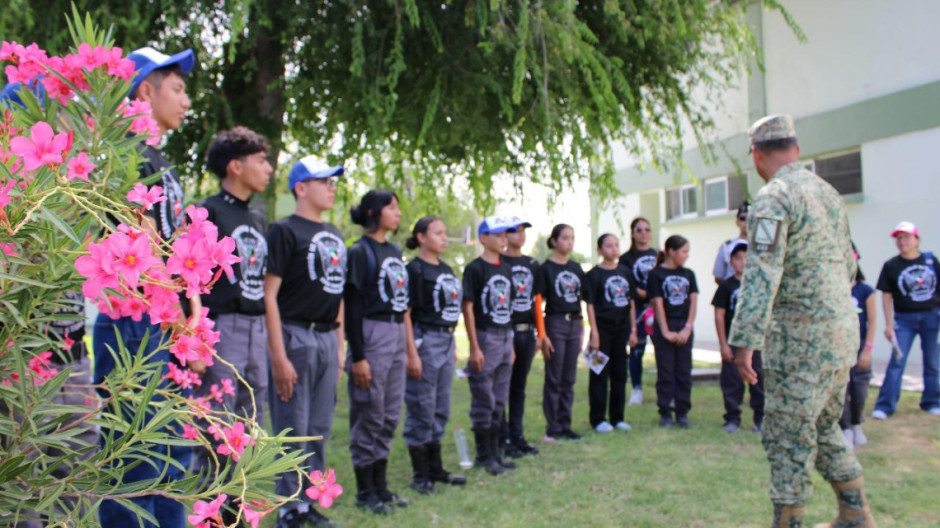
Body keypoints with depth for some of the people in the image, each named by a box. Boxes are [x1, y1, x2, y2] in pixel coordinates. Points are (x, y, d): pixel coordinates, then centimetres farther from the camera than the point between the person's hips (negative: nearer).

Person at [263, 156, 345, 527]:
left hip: (327, 339, 7)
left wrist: (339, 345, 15)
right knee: (292, 430, -2)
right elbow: (269, 294, -14)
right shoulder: (285, 230, -7)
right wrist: (279, 357, -19)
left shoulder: (334, 235, 17)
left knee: (319, 431, 13)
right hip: (295, 337, -7)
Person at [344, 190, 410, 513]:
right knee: (369, 415, 1)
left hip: (397, 335, 8)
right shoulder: (360, 252, -9)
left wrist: (409, 344, 15)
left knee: (390, 415, 13)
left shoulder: (394, 251, 14)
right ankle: (365, 492, 14)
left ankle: (380, 485, 25)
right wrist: (357, 356, -17)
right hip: (372, 335, -8)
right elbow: (352, 306, -13)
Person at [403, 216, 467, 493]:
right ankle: (420, 475, 10)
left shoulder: (446, 269, 14)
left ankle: (436, 468, 26)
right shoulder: (414, 269, -11)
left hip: (445, 341, 9)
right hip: (424, 342, -8)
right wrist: (412, 354, -19)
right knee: (421, 409, -1)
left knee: (441, 409, 15)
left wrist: (452, 346, 18)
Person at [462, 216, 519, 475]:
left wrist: (510, 344, 14)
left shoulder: (506, 268, 12)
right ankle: (484, 457, 11)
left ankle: (496, 454, 24)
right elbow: (468, 308, -13)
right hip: (485, 338, -7)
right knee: (484, 402, 0)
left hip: (505, 339, 8)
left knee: (499, 402, 14)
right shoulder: (475, 268, -10)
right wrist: (474, 348, -16)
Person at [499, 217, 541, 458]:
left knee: (519, 386, 13)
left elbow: (536, 301, 16)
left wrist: (539, 333, 12)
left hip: (527, 332, 6)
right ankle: (503, 438, 8)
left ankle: (517, 436, 21)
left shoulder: (532, 264, 14)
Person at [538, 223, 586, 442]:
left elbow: (580, 299, 15)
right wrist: (542, 335, -14)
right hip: (555, 323, -6)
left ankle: (565, 426, 19)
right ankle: (553, 428, 9)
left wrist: (581, 329, 11)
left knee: (569, 380, 10)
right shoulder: (546, 268, -7)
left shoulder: (576, 268, 10)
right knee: (554, 379, 1)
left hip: (574, 324, 6)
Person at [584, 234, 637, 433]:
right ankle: (598, 419, 9)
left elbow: (631, 302, 12)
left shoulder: (624, 272, 9)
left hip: (622, 327, 5)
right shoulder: (594, 274, -6)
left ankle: (617, 417, 21)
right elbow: (590, 305, -9)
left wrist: (633, 329, 8)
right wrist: (594, 333, -14)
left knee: (620, 373, 11)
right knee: (600, 374, 1)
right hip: (603, 327, -5)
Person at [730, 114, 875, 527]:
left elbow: (761, 276, -23)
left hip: (802, 338, -9)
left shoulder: (773, 199, -13)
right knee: (823, 427, 21)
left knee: (788, 436, 0)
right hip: (843, 333, 9)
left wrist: (745, 342, -24)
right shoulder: (829, 192, 13)